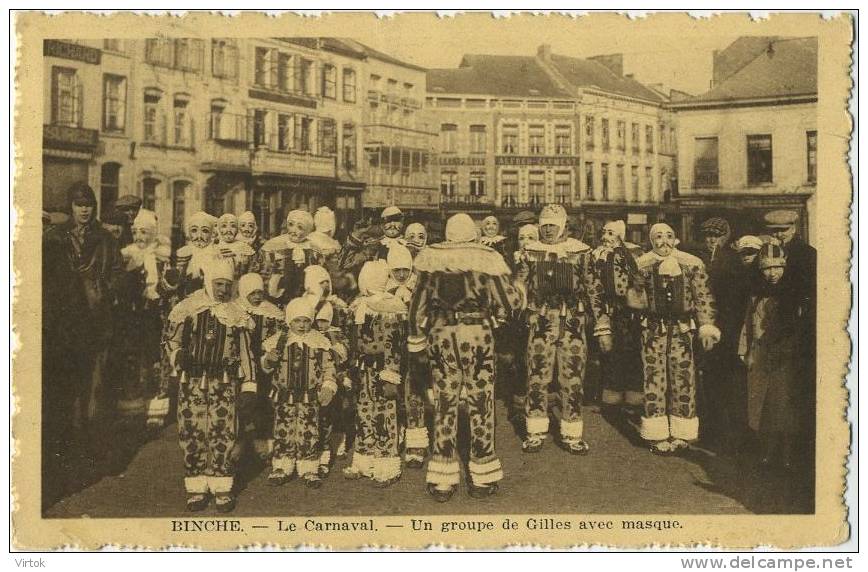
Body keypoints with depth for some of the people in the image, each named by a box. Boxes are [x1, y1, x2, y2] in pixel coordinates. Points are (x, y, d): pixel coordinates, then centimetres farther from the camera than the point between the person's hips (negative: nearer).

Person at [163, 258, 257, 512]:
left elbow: (245, 353, 9)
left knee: (223, 434, -2)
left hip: (225, 383, 0)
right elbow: (170, 339, 11)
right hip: (191, 381, 0)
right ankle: (196, 488, 13)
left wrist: (249, 387, 3)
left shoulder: (238, 315, 7)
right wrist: (178, 355, -11)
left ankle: (222, 488, 9)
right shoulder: (187, 308, 4)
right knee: (191, 434, 2)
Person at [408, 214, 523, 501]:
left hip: (441, 335, 2)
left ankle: (442, 480, 12)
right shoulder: (486, 259, -3)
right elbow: (511, 302, -2)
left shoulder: (432, 261, 2)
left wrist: (417, 342, 14)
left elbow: (418, 304, 5)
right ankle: (483, 479, 15)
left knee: (444, 404, 8)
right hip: (477, 334, -1)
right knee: (480, 404, 8)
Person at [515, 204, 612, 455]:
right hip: (540, 324, 1)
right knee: (537, 378, 2)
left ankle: (572, 434, 13)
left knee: (573, 379, 3)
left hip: (573, 324, 0)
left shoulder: (580, 252, 4)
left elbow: (594, 291, 6)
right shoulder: (530, 253, 7)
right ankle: (535, 432, 13)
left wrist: (603, 328, 3)